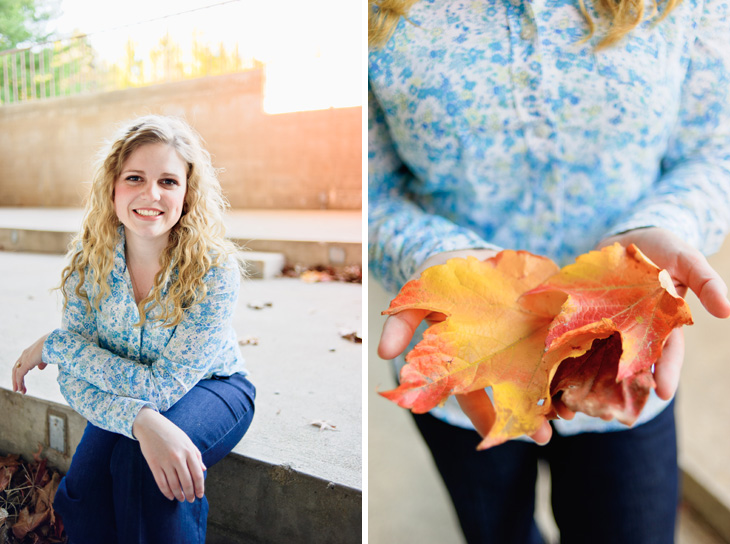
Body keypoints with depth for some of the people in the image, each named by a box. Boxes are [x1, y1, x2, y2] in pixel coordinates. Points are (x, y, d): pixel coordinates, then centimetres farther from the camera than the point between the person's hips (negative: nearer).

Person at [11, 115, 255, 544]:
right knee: (84, 488, -22)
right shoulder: (89, 260, -15)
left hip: (210, 387, -3)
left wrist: (53, 345, -20)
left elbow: (162, 386, -26)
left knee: (139, 460, -31)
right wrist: (142, 421, -37)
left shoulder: (215, 268, -27)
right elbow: (74, 380, -16)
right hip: (124, 396, 3)